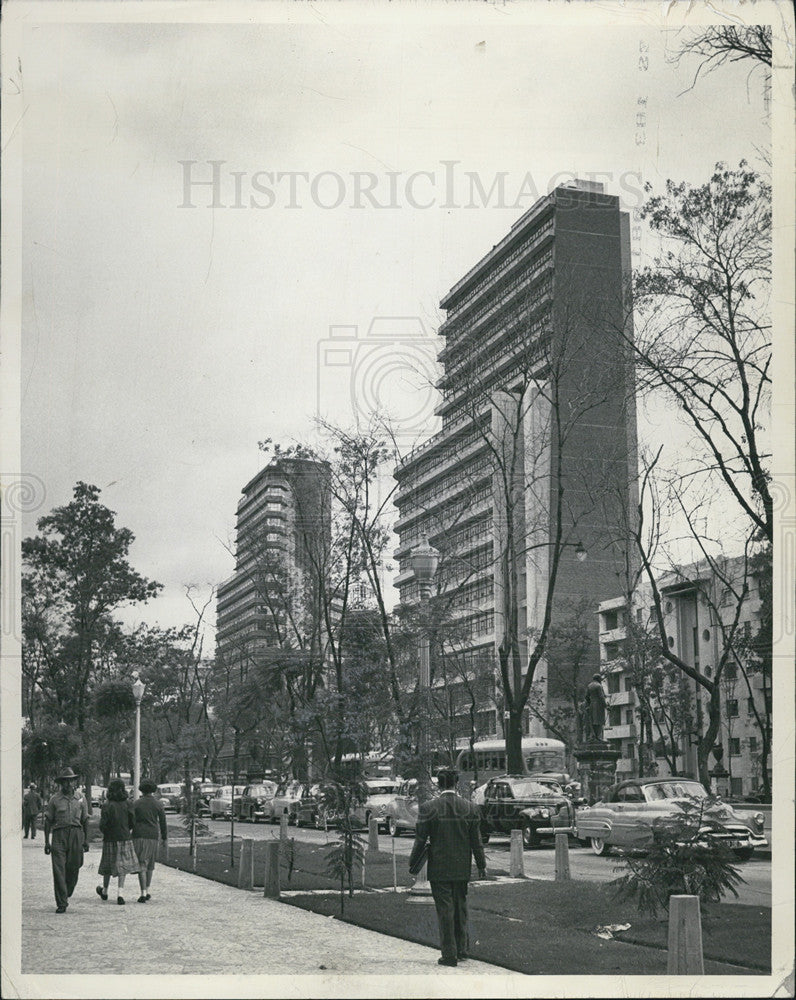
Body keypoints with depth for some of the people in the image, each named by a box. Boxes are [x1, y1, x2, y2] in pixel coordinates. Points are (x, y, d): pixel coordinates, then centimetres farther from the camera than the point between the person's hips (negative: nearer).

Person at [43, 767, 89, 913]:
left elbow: (85, 820, 12)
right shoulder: (54, 799, 3)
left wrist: (86, 840, 7)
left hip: (76, 835, 2)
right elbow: (48, 821, 5)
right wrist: (47, 842, -1)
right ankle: (61, 904, -5)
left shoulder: (80, 798, 9)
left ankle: (66, 895, 27)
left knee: (74, 868, 2)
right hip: (59, 835, -2)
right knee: (59, 870, -7)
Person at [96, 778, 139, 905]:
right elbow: (133, 822, -1)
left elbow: (102, 824, -13)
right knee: (123, 865, 6)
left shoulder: (107, 805, -11)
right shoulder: (126, 804, -4)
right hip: (125, 837, 1)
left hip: (110, 838, -1)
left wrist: (104, 831, 8)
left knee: (108, 864, 13)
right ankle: (120, 893, -7)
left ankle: (104, 891, 31)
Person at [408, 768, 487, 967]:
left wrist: (413, 864, 5)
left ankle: (450, 954, 1)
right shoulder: (470, 808, -1)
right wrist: (481, 866, 12)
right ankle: (461, 949, 24)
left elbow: (420, 839, -6)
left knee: (445, 910, 1)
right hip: (462, 868, 3)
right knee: (460, 908, 17)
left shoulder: (428, 807, -9)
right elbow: (476, 840, 3)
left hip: (439, 869, -3)